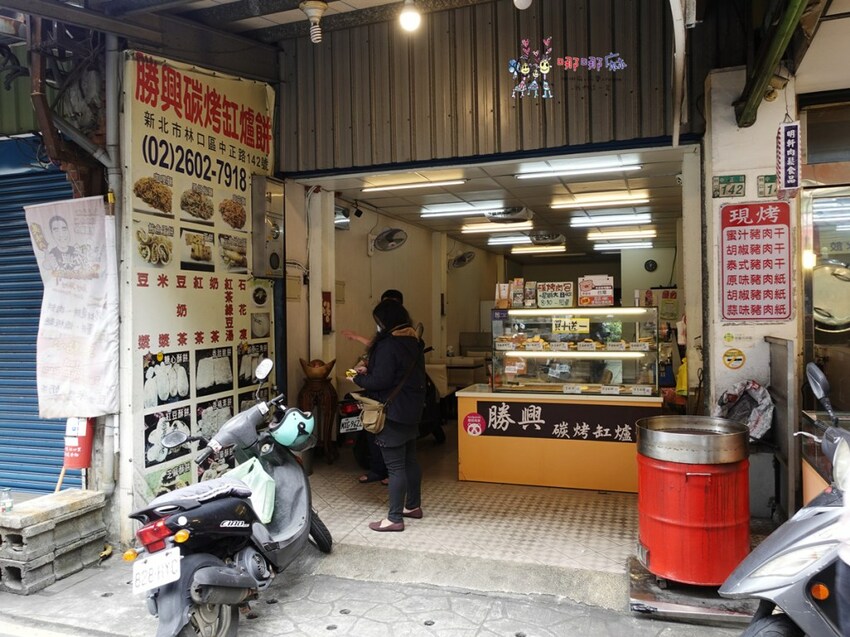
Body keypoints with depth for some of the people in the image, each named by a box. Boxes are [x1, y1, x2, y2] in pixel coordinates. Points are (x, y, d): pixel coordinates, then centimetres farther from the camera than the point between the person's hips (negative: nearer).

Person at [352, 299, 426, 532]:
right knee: (410, 460, 19)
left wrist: (359, 378, -4)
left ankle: (394, 518, 3)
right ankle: (413, 506, 31)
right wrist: (369, 370, 8)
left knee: (395, 466, -4)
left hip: (393, 413, -10)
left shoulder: (388, 345, -19)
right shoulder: (413, 341, 10)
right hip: (412, 410, 10)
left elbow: (380, 381, -22)